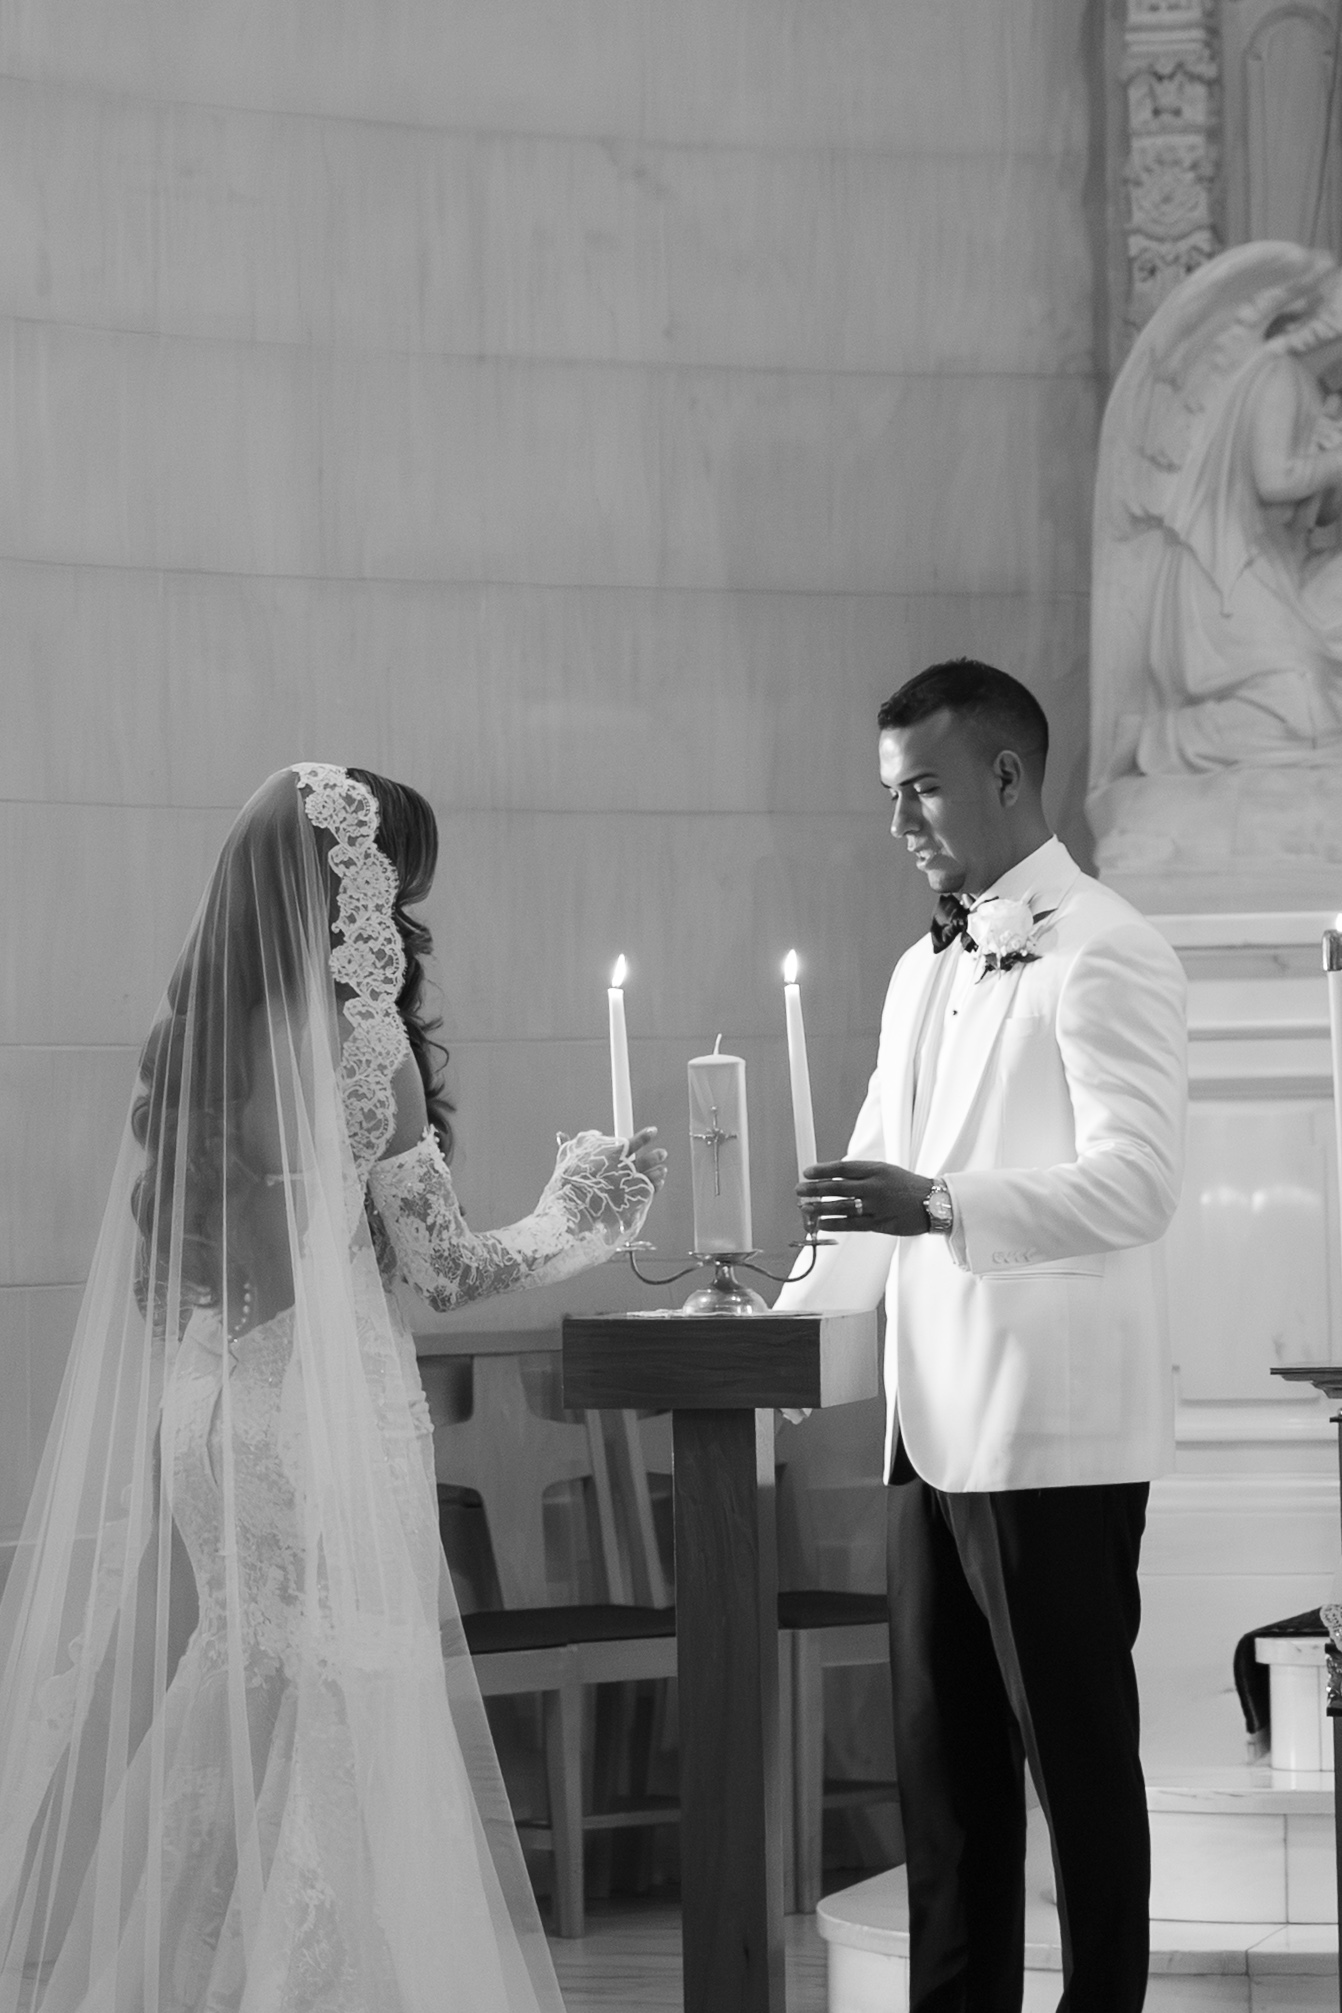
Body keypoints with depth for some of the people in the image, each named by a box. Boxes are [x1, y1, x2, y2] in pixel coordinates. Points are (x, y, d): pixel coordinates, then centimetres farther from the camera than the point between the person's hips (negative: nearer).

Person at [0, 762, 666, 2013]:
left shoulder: (189, 1042, 6)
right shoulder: (361, 1041, -13)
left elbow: (170, 1261, 12)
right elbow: (444, 1268, -8)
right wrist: (576, 1221, 8)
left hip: (201, 1408, 7)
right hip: (327, 1410, -7)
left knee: (232, 1720, 14)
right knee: (353, 1734, 2)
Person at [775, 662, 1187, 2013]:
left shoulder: (1102, 956, -9)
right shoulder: (925, 973, 17)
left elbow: (1136, 1180, -20)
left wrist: (938, 1204, -30)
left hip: (1052, 1436, -8)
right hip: (934, 1427, 8)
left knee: (1077, 1757, -1)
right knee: (941, 1760, 10)